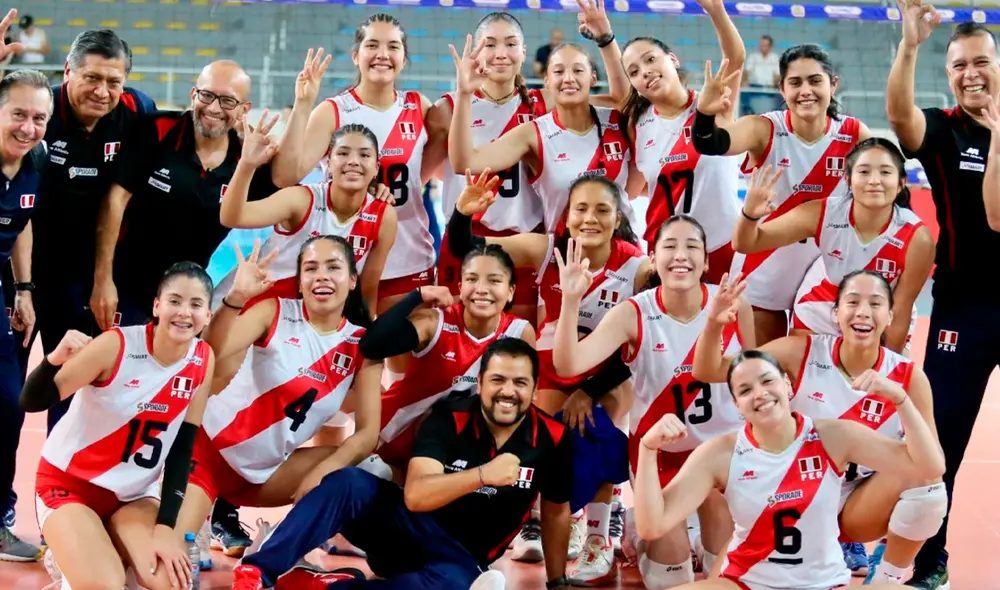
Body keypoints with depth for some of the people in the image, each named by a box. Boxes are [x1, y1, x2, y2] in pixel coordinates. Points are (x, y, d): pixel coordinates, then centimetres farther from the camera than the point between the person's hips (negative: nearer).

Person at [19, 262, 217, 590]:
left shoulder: (204, 361, -8)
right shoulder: (117, 345, -21)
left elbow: (182, 450, -3)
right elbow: (32, 402, -21)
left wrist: (166, 525, -9)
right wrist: (55, 359, -41)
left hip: (133, 494, 4)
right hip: (68, 483, -4)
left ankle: (105, 558, 12)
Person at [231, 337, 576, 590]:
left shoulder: (553, 439, -9)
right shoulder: (450, 418, -14)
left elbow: (557, 512, 8)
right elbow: (415, 496, -26)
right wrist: (483, 474, -39)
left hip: (458, 559, 0)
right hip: (410, 527, 0)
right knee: (347, 483, -29)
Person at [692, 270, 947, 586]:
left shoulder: (908, 377, -10)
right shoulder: (801, 353, -12)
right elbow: (708, 371, -11)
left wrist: (898, 398, -34)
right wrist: (714, 324, -32)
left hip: (859, 505, 1)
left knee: (925, 476, -26)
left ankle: (888, 579, -6)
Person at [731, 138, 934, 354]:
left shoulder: (917, 238, -28)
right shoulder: (823, 213, -26)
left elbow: (900, 314, -16)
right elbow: (746, 244, -21)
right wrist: (750, 214, -43)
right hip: (819, 316, 1)